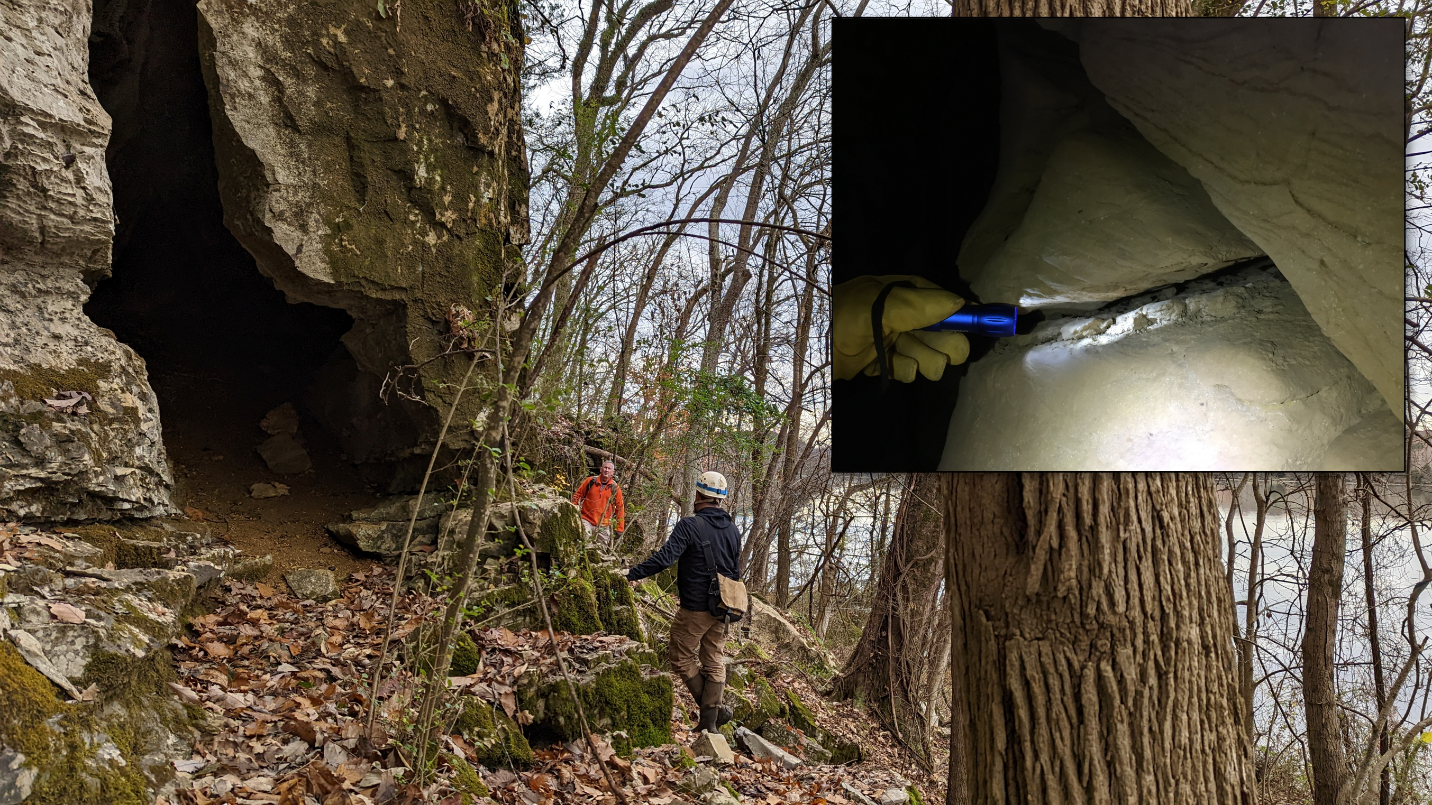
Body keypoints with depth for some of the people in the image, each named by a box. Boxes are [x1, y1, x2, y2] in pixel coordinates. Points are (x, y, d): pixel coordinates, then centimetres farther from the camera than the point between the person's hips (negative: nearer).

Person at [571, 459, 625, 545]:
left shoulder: (615, 488, 1)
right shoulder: (591, 481, 1)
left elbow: (620, 509, 4)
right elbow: (578, 494, 11)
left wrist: (620, 529, 3)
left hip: (603, 526, 1)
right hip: (586, 521, -1)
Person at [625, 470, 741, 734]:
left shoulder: (690, 525, -14)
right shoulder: (733, 530, 8)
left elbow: (665, 557, -23)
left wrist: (633, 574, -19)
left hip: (694, 608, -7)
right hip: (722, 609, 7)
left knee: (681, 658, 7)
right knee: (713, 662, 13)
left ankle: (715, 710, 4)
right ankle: (709, 722, 13)